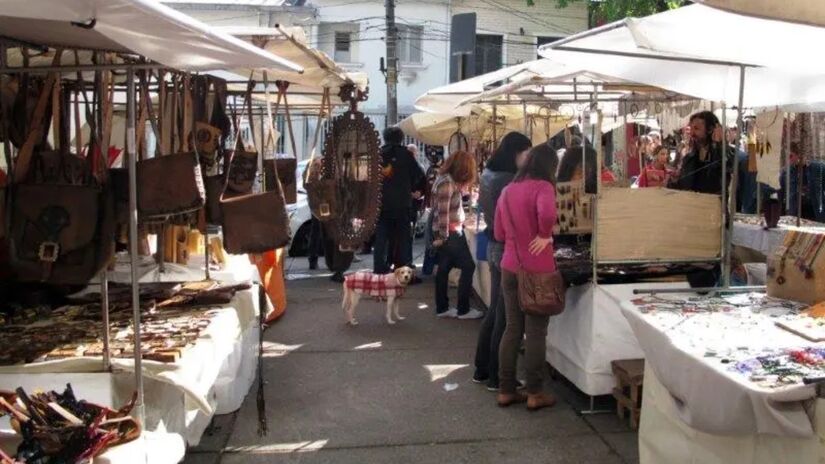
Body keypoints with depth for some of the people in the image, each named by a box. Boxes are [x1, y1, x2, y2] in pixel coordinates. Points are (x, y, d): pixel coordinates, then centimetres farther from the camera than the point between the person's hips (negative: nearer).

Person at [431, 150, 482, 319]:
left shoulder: (449, 179, 10)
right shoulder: (447, 183, -20)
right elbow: (443, 212, -21)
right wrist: (443, 236, -18)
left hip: (450, 232, 10)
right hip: (449, 233, -10)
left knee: (444, 268, 12)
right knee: (468, 266, -4)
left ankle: (442, 308, 18)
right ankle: (463, 310, 2)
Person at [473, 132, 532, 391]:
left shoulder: (490, 176, 10)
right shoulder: (507, 181, -19)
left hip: (495, 248, 10)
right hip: (508, 251, -10)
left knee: (494, 312, 17)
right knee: (505, 317, 0)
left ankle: (482, 369, 25)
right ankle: (497, 376, 9)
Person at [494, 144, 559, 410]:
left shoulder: (507, 190, 9)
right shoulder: (543, 187, -11)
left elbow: (499, 234, 12)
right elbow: (547, 214, -32)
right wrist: (544, 236, -15)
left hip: (510, 267, 6)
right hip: (537, 269, -6)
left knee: (512, 329, 13)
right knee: (536, 332, 3)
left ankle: (506, 391, 18)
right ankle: (535, 394, 12)